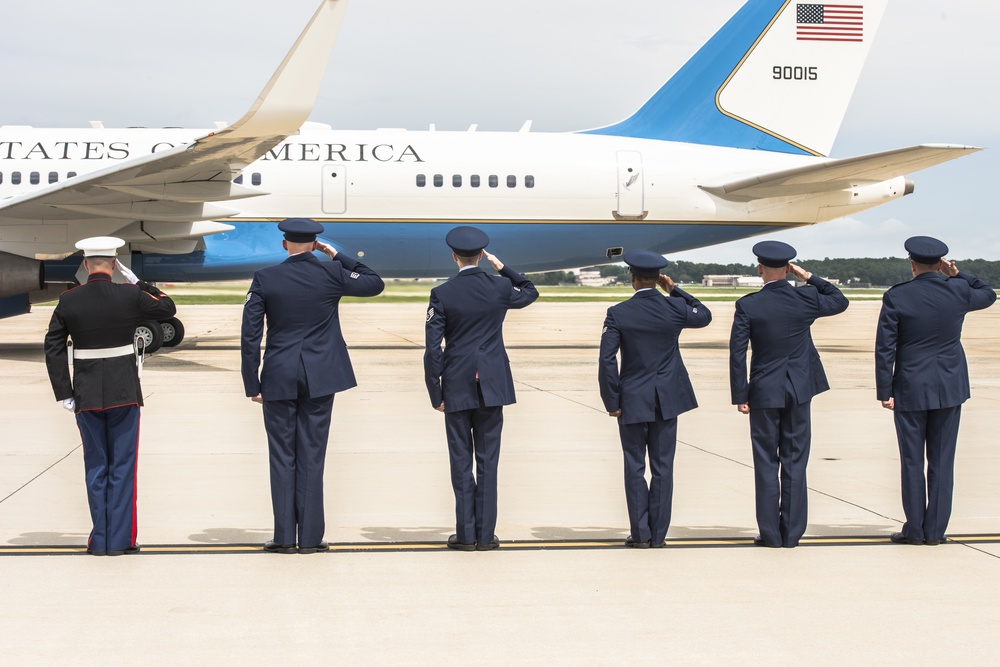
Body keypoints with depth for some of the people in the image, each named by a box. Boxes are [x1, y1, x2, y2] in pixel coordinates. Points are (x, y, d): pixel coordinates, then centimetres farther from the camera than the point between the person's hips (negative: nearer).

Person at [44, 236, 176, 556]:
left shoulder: (68, 301, -2)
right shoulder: (130, 296, -8)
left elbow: (53, 348, -1)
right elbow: (168, 308, 9)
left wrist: (64, 394, 4)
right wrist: (138, 282, 11)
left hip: (86, 397, 2)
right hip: (124, 394, -2)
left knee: (96, 466, 10)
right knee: (123, 466, 4)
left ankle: (100, 539, 11)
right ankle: (120, 539, 5)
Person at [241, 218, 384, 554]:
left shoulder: (264, 279, -3)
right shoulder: (331, 273, -2)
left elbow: (250, 335, -4)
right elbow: (375, 283, 14)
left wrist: (252, 384, 2)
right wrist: (337, 255, 13)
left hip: (278, 379, 0)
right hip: (320, 377, 0)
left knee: (282, 456, 5)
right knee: (312, 456, 4)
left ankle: (284, 536, 6)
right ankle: (310, 537, 6)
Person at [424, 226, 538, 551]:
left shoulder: (442, 294, -8)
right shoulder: (500, 288, -3)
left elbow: (432, 348, -8)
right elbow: (530, 293, 22)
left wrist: (436, 394, 0)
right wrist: (503, 267, 17)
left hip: (457, 387, -1)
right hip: (492, 386, 2)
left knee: (461, 460, 6)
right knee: (488, 460, 6)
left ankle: (466, 534, 7)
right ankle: (485, 534, 7)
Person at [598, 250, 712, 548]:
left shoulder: (618, 313, -10)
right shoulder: (674, 308, -5)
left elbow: (607, 359, -13)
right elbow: (704, 316, 18)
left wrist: (612, 402, -5)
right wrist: (675, 290, 13)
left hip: (633, 401, -2)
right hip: (667, 400, 2)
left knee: (635, 468, 6)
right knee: (663, 467, 8)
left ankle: (641, 534, 7)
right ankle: (658, 534, 10)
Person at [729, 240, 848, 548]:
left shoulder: (747, 306, -10)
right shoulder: (805, 299, -5)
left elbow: (737, 353, -10)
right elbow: (840, 301, 15)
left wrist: (739, 396, -3)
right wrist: (809, 277, 12)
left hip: (764, 392, -2)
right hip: (799, 390, 2)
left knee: (766, 464, 5)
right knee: (795, 462, 8)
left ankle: (770, 533, 6)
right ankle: (791, 533, 9)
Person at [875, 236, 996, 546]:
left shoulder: (896, 297, -10)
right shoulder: (958, 291, -4)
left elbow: (885, 348, -10)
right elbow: (988, 295, 20)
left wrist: (885, 391, -4)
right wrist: (957, 274, 13)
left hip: (911, 390, -2)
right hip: (950, 389, 2)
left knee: (912, 462, 5)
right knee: (942, 461, 7)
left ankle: (914, 530, 8)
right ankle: (935, 530, 9)